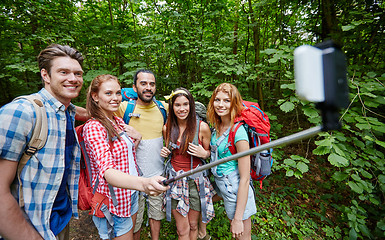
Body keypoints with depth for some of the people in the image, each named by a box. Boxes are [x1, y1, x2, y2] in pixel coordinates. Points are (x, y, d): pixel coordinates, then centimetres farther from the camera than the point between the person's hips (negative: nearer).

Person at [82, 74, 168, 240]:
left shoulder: (119, 121, 4)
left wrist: (137, 138, -6)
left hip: (131, 193, 8)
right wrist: (143, 183, -54)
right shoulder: (93, 127, -21)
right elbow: (106, 171, -36)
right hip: (113, 201, -7)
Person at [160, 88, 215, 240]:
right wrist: (164, 152, -7)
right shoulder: (167, 128, -3)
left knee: (193, 225, 18)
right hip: (175, 180, 2)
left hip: (196, 180, -1)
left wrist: (204, 154, -20)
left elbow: (208, 152, 2)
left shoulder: (202, 127, -12)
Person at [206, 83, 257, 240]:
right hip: (221, 186, 8)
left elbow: (245, 179, -22)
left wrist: (238, 218, -18)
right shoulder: (217, 126, -2)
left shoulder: (238, 133, -25)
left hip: (237, 193, -7)